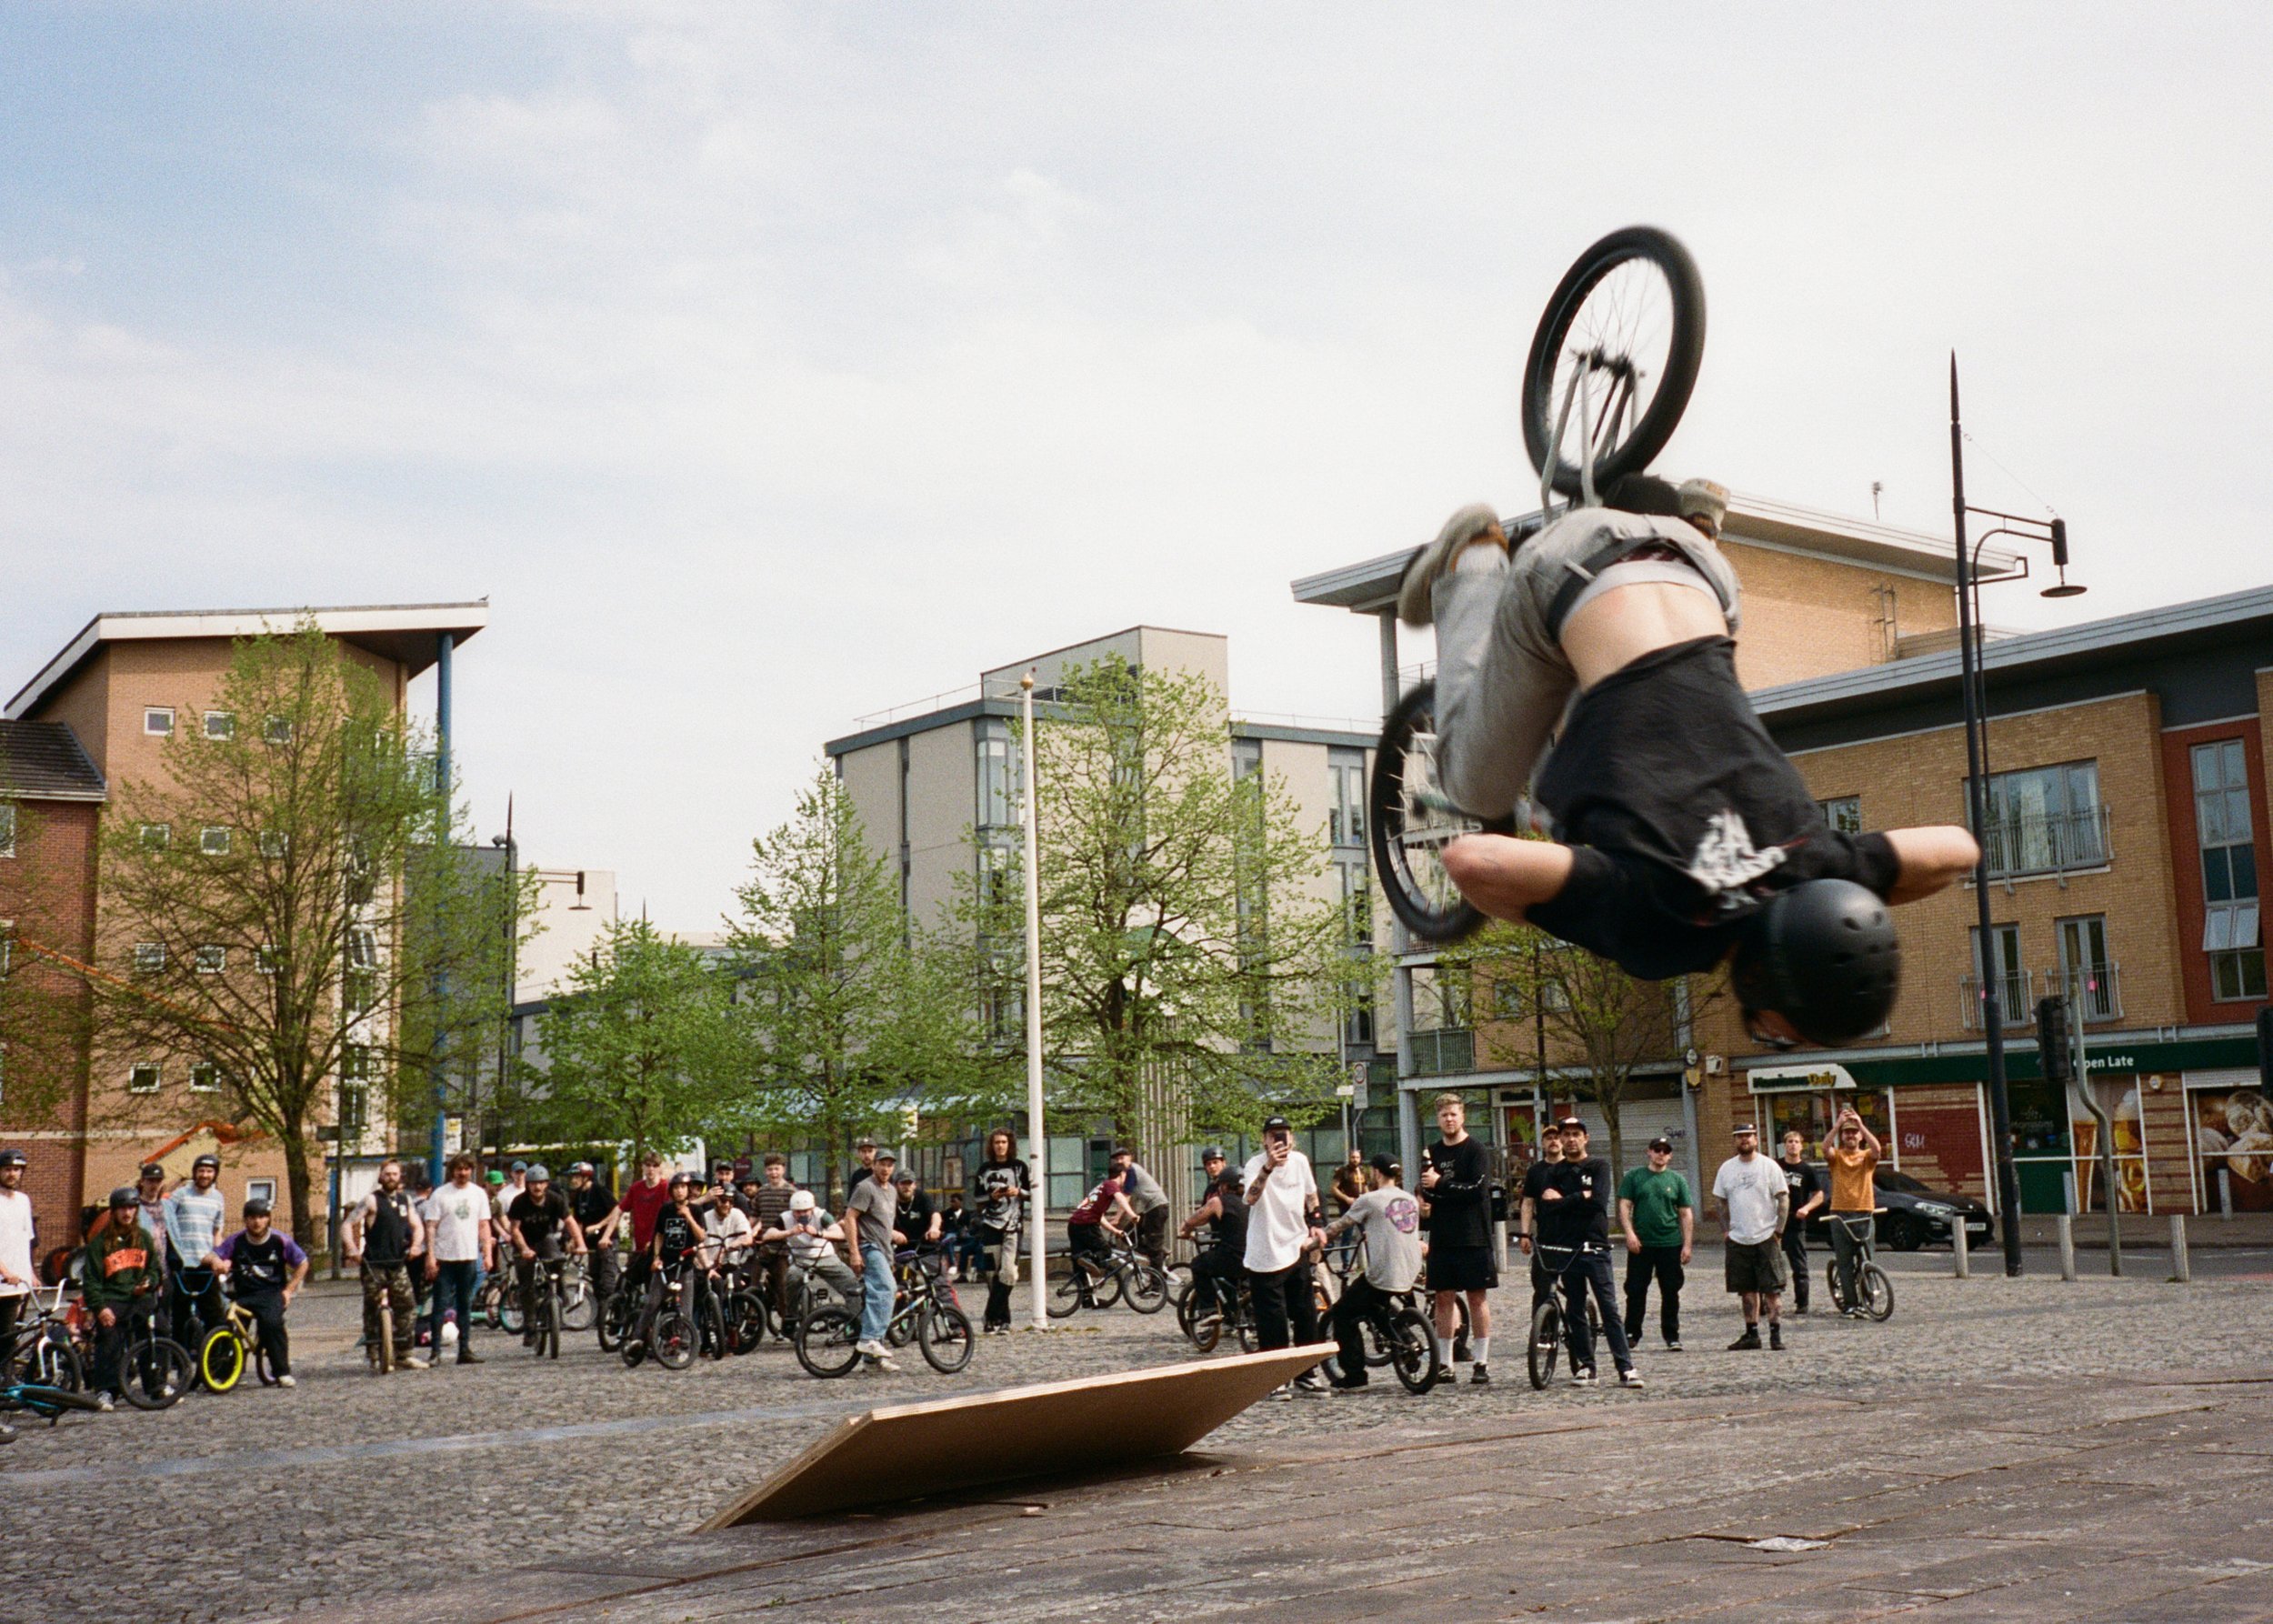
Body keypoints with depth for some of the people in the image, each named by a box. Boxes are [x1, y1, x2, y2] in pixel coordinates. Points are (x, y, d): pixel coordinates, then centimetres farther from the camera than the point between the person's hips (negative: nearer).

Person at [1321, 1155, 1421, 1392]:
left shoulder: (1369, 1201, -7)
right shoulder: (1411, 1201, 12)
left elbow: (1337, 1227, -1)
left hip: (1381, 1278, -7)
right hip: (1410, 1275, 7)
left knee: (1342, 1313, 8)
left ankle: (1354, 1374, 3)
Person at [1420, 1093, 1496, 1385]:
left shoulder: (1475, 1149, -3)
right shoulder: (1432, 1152, 12)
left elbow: (1478, 1189, -14)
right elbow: (1427, 1195, 6)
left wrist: (1441, 1185, -13)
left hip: (1473, 1237, -4)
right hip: (1441, 1238, 4)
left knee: (1477, 1297, -1)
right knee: (1444, 1298, 5)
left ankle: (1481, 1363, 4)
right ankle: (1444, 1364, 11)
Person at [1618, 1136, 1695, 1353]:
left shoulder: (1677, 1180, 9)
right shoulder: (1633, 1177, 6)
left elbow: (1686, 1214, 8)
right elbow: (1624, 1206, 2)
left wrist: (1687, 1245, 2)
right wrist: (1629, 1233, -11)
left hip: (1670, 1245, 1)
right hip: (1640, 1244, -1)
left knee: (1670, 1292, 4)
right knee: (1635, 1290, 1)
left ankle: (1672, 1336, 13)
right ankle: (1631, 1333, 10)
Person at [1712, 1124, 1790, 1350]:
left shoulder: (1768, 1166, -2)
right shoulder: (1727, 1168, 9)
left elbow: (1783, 1199, -2)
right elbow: (1723, 1202, 15)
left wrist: (1778, 1230, -8)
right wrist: (1727, 1228, 7)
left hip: (1766, 1237, -4)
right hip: (1738, 1239, 4)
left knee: (1770, 1289, -4)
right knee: (1747, 1290, 7)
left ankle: (1775, 1332, 2)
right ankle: (1751, 1334, 13)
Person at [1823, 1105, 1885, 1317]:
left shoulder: (1866, 1156, 8)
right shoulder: (1837, 1155, 8)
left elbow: (1877, 1148, -15)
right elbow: (1825, 1149, -15)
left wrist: (1860, 1124, -21)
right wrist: (1838, 1124, -23)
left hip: (1864, 1213, 0)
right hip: (1840, 1213, 0)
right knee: (1844, 1262, -1)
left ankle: (1865, 1301, 10)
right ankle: (1850, 1303, 1)